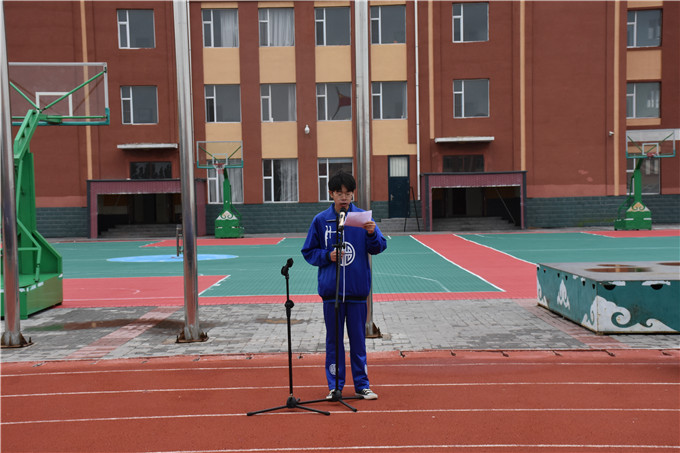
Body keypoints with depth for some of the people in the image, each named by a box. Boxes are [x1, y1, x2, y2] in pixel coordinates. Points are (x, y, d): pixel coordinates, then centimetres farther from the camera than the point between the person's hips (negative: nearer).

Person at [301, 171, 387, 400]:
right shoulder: (320, 220, 2)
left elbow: (378, 247, -2)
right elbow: (308, 252, 8)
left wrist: (373, 234, -22)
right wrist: (327, 256, -10)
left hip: (357, 288, 0)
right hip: (331, 289, 0)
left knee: (358, 338, 9)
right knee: (334, 338, 8)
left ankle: (362, 385, 21)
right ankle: (335, 386, 19)